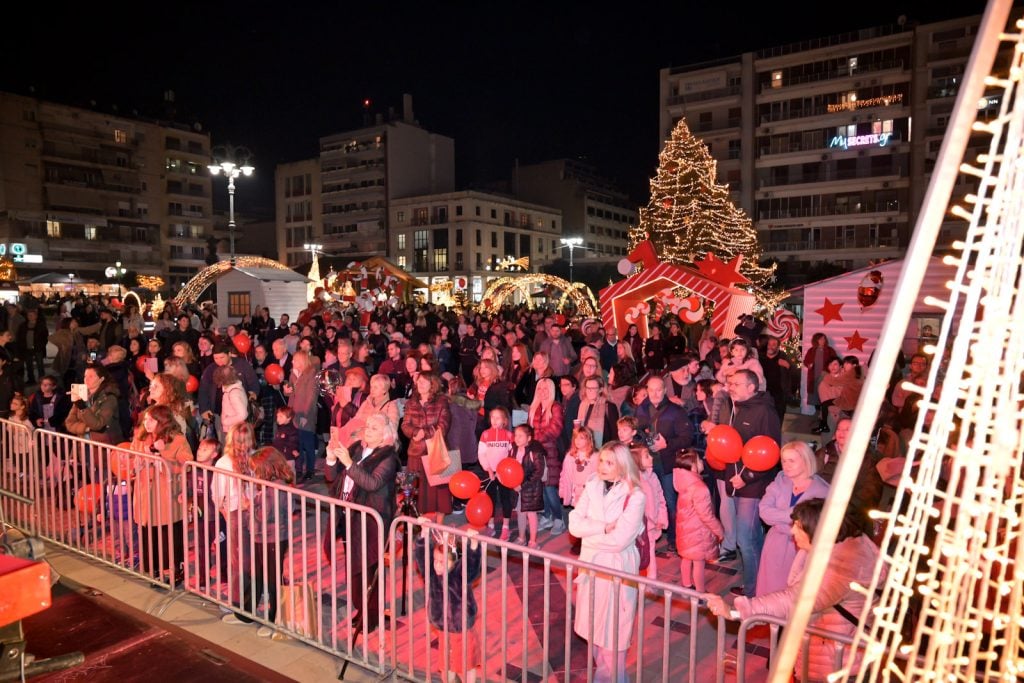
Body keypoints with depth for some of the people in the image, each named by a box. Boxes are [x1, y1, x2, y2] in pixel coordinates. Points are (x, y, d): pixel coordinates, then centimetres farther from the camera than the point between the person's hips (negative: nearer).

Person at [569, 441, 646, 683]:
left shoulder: (635, 496, -15)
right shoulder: (592, 487, 0)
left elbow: (618, 540, -21)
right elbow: (574, 524, -7)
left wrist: (588, 535, -10)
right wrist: (604, 527, -19)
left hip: (617, 568, -5)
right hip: (590, 564, 5)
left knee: (613, 629, 7)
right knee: (592, 626, 17)